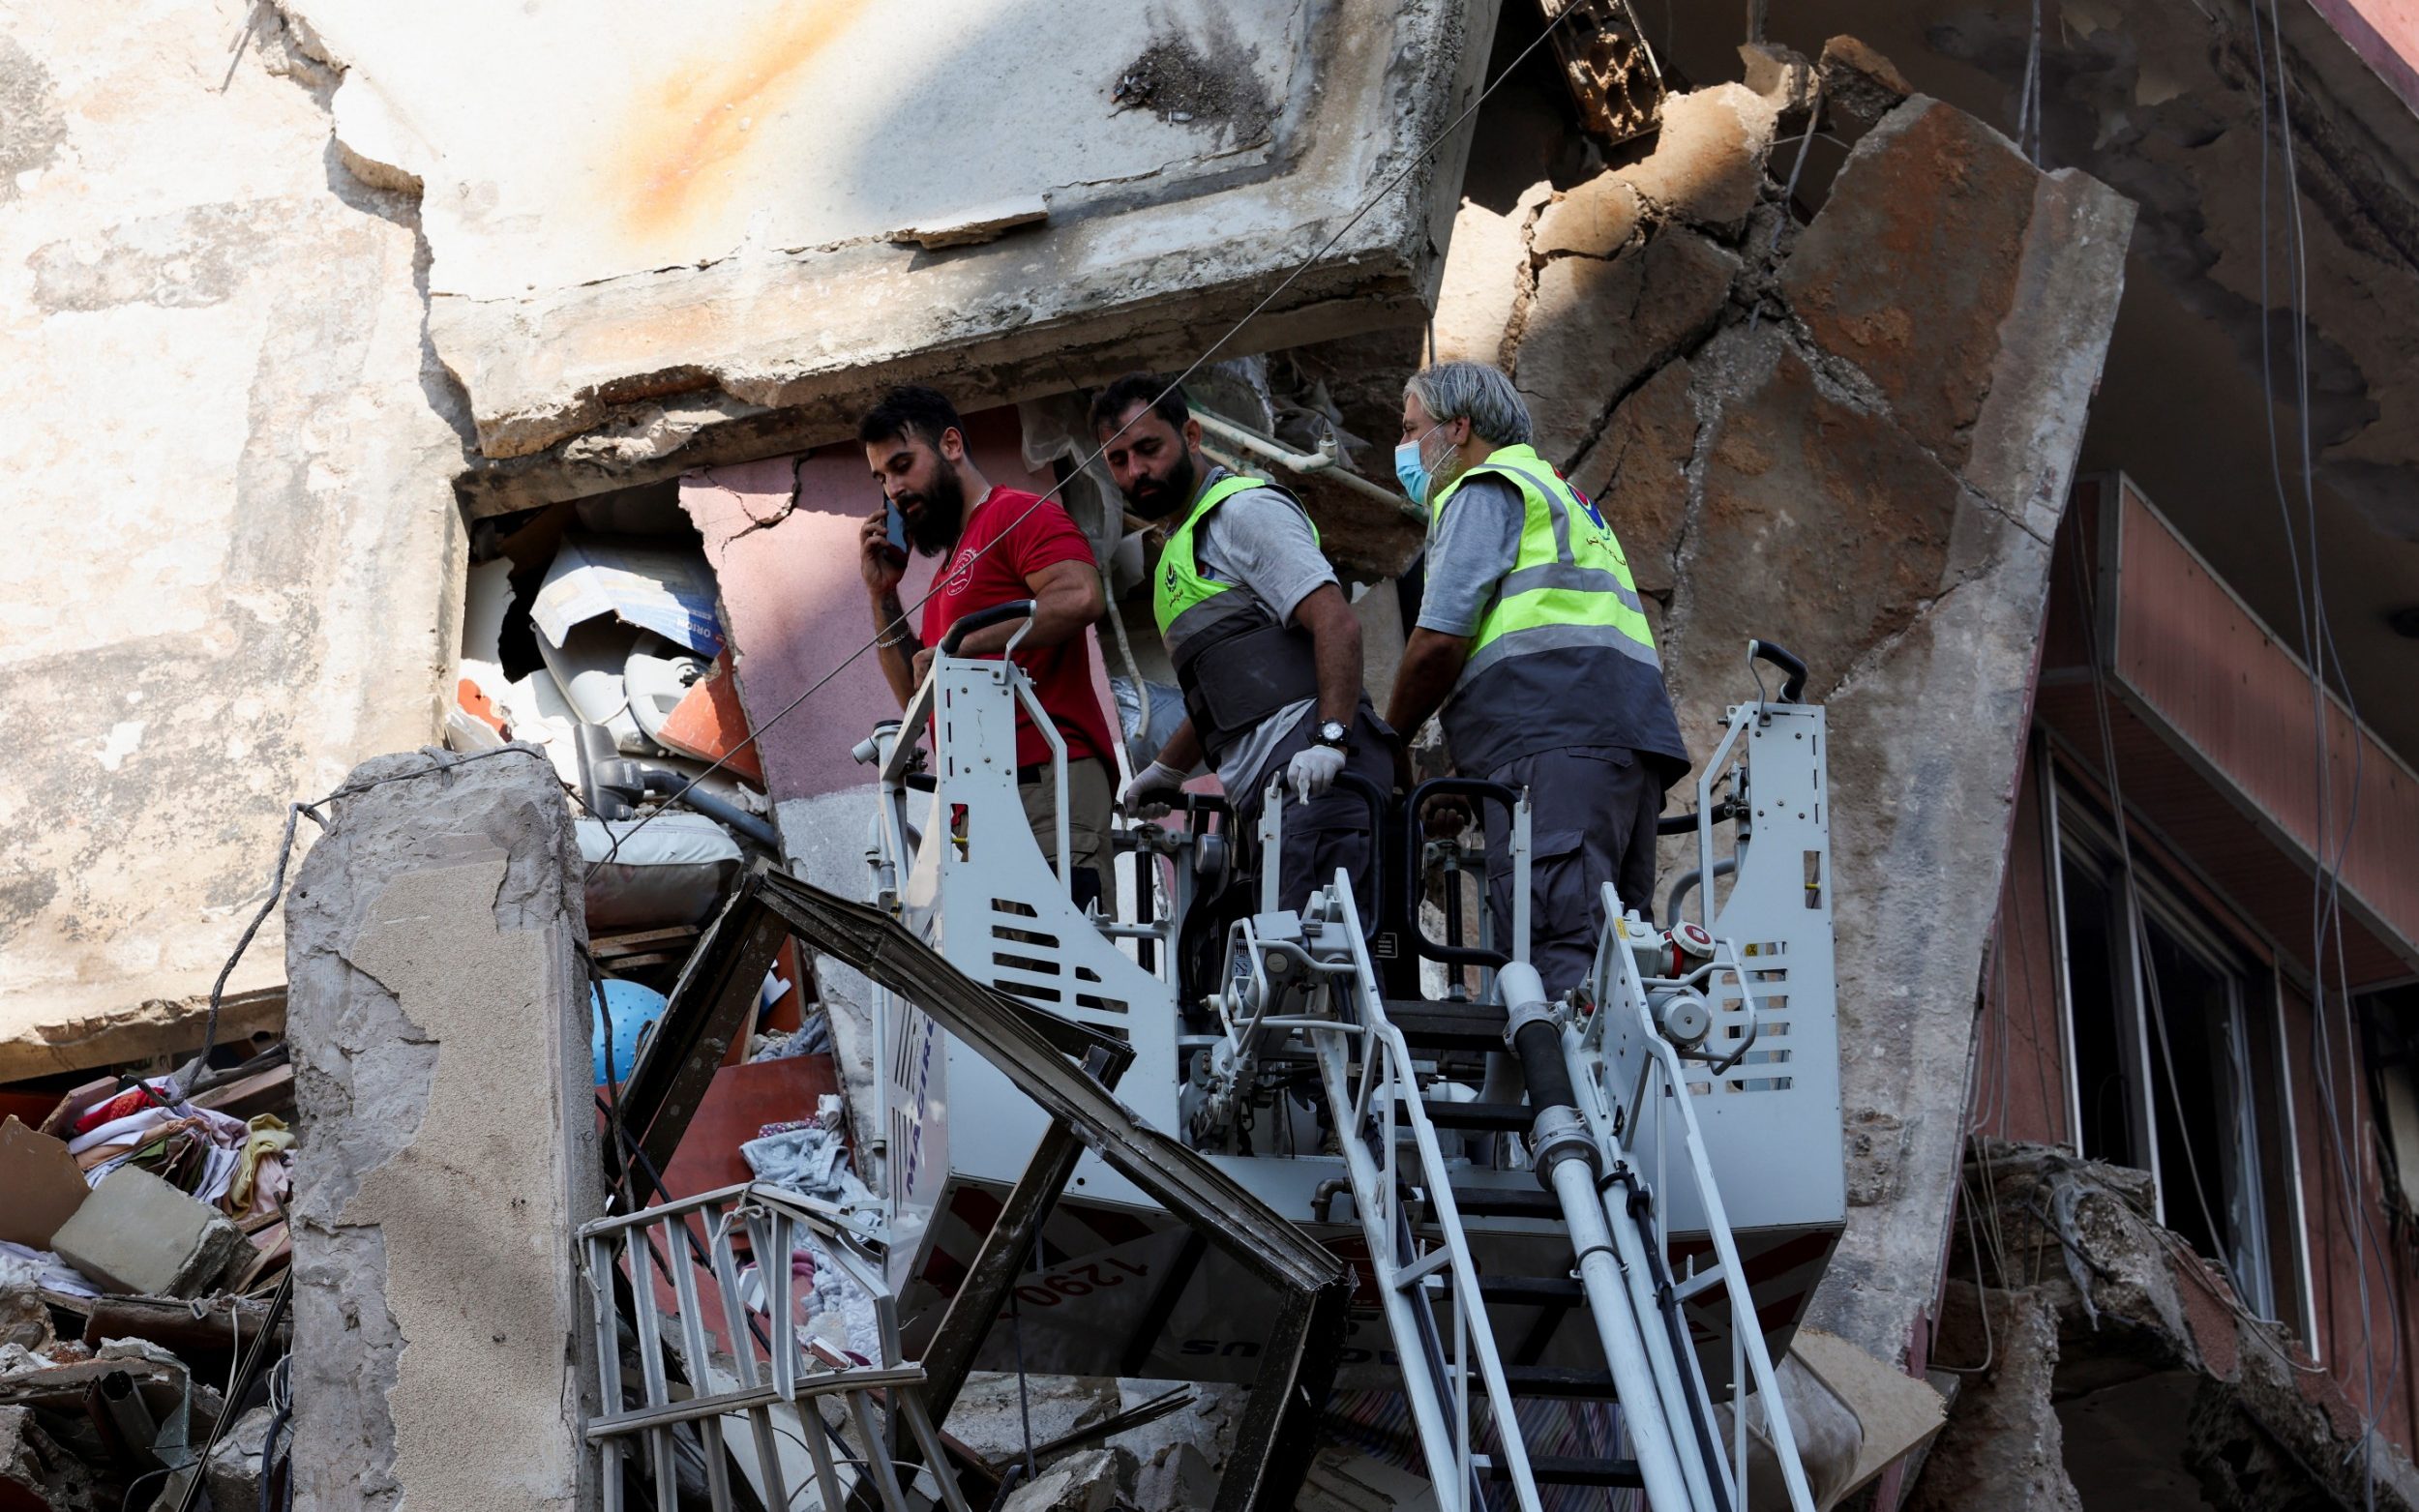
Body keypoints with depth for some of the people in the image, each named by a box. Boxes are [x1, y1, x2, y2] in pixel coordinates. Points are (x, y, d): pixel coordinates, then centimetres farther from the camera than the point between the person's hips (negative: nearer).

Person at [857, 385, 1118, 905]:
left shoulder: (1019, 514, 4)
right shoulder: (953, 563, 30)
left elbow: (1078, 598, -17)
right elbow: (918, 698, 30)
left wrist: (956, 648, -12)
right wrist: (882, 593, 21)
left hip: (1048, 780, -9)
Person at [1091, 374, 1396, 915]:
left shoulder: (1245, 510, 1)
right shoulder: (1180, 550, 31)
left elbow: (1337, 623, -12)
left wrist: (1330, 739, -23)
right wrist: (1164, 770, 30)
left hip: (1311, 774, -9)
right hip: (1264, 792, 9)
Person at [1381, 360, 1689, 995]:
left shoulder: (1484, 491, 7)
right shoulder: (1559, 496, 36)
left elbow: (1439, 640, -5)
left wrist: (1388, 741, 10)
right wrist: (1463, 776, 26)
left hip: (1554, 738, -9)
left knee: (1555, 962, -21)